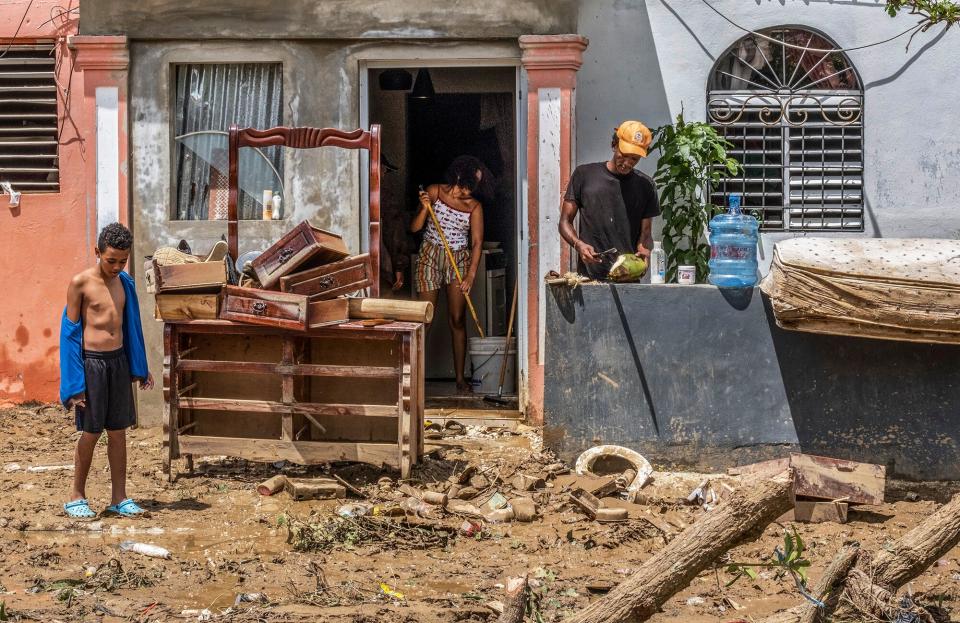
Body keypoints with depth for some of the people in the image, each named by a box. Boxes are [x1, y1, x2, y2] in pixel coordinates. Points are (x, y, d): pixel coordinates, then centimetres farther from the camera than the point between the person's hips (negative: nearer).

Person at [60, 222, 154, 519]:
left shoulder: (124, 282, 7)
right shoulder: (80, 283, -9)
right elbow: (70, 332, -7)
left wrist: (140, 369, 17)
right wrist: (74, 383, -11)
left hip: (118, 361, 5)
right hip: (91, 361, -5)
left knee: (118, 431, 7)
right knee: (91, 432, 0)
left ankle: (119, 497, 14)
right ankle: (76, 497, 13)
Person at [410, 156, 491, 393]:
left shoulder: (474, 206, -4)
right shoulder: (435, 192, -5)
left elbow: (477, 242, -9)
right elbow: (414, 228, -5)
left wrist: (471, 276, -20)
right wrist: (424, 208, -24)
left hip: (459, 260, 1)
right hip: (430, 257, -1)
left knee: (457, 320, 0)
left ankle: (460, 378, 4)